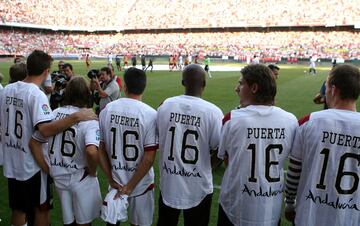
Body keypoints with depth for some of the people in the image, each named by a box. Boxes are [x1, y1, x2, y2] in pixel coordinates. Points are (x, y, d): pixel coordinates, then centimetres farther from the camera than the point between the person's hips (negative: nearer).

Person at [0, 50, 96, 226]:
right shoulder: (36, 94, -22)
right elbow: (46, 130, -36)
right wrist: (76, 117, -34)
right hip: (32, 165, -6)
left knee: (18, 209, 21)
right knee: (41, 209, 13)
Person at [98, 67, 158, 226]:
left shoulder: (107, 110, -7)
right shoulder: (150, 114, -17)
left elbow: (100, 149, -2)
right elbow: (149, 158, -18)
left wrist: (112, 180, 3)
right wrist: (130, 186, -9)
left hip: (116, 180, 3)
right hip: (141, 184, -3)